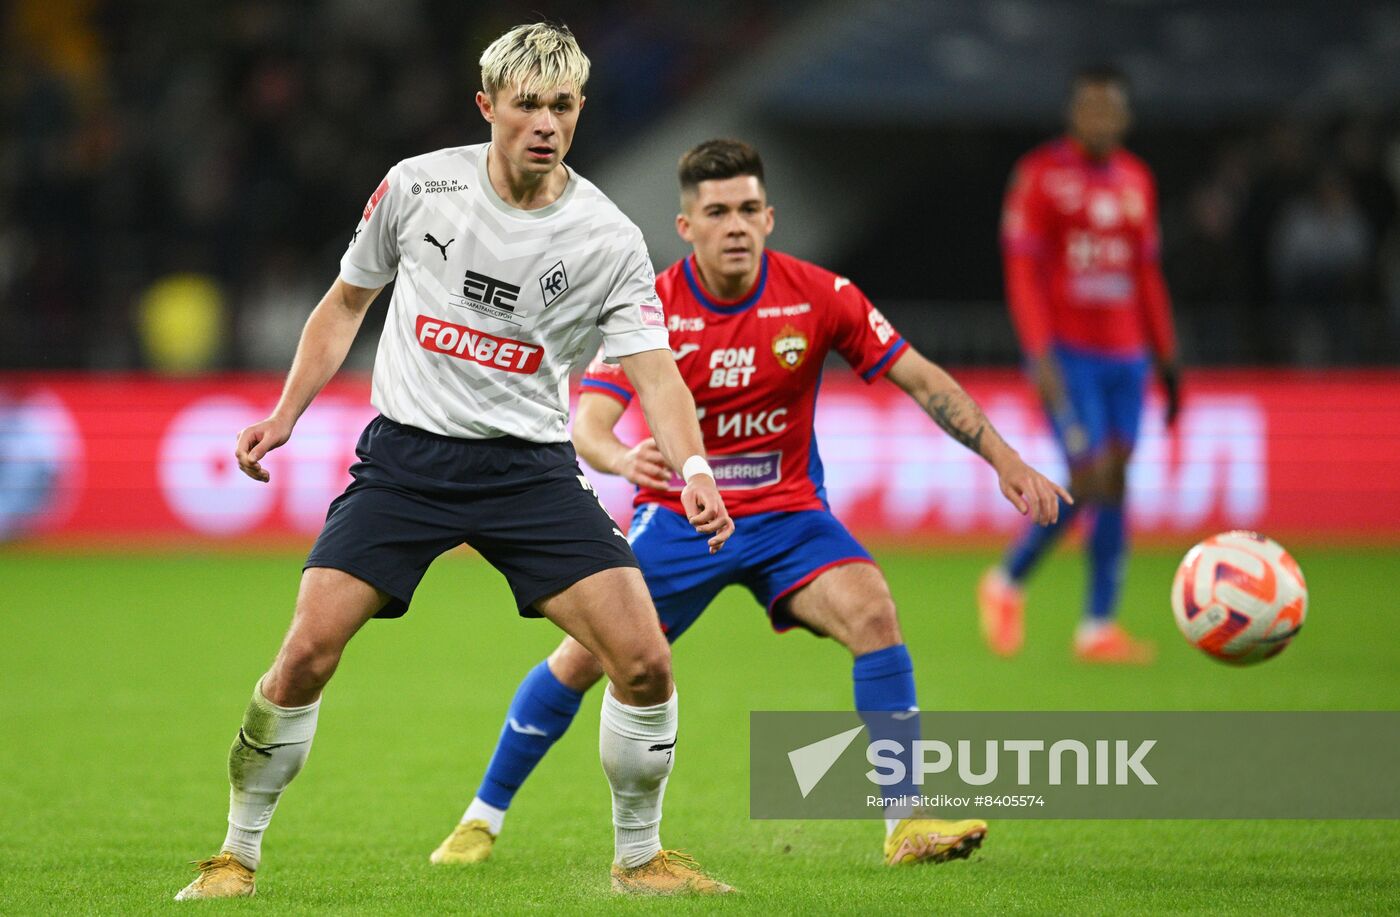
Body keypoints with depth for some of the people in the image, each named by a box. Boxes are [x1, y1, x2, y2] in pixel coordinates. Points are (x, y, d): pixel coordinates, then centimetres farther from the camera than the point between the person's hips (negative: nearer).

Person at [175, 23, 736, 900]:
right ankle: (237, 855, 4)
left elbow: (654, 371, -12)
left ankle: (641, 859, 9)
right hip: (405, 455, 0)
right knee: (308, 652, -15)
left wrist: (695, 472, -30)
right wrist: (284, 416, 5)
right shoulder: (418, 186, -4)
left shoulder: (608, 240, -7)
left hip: (532, 465, 0)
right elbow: (347, 301, 12)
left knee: (644, 660, -13)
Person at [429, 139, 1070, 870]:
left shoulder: (819, 296, -12)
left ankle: (906, 826, -19)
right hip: (679, 510, -1)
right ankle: (482, 819, 11)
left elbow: (921, 379, -5)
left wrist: (1005, 460, -11)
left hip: (787, 514, 1)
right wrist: (621, 458, -47)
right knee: (583, 655, -9)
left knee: (872, 614, -24)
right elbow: (588, 421, -23)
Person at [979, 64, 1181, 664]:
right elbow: (1022, 270, -9)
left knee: (1114, 484, 1)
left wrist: (1167, 359, 17)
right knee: (1088, 480, -14)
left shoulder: (1136, 180, 12)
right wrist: (1041, 355, -18)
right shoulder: (1040, 174, -5)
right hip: (1067, 354, -6)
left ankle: (1099, 627, 4)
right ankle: (1007, 584, 8)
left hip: (1124, 355, 6)